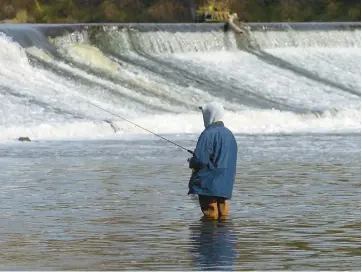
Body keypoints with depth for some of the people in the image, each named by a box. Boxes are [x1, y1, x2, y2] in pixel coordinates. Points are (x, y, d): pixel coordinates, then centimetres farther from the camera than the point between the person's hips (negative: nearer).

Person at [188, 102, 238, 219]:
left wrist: (191, 162, 3)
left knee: (210, 215, -5)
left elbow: (199, 160, -21)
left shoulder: (208, 134, -16)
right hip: (225, 185, 8)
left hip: (210, 183, -8)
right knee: (222, 213, 12)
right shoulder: (229, 134, 12)